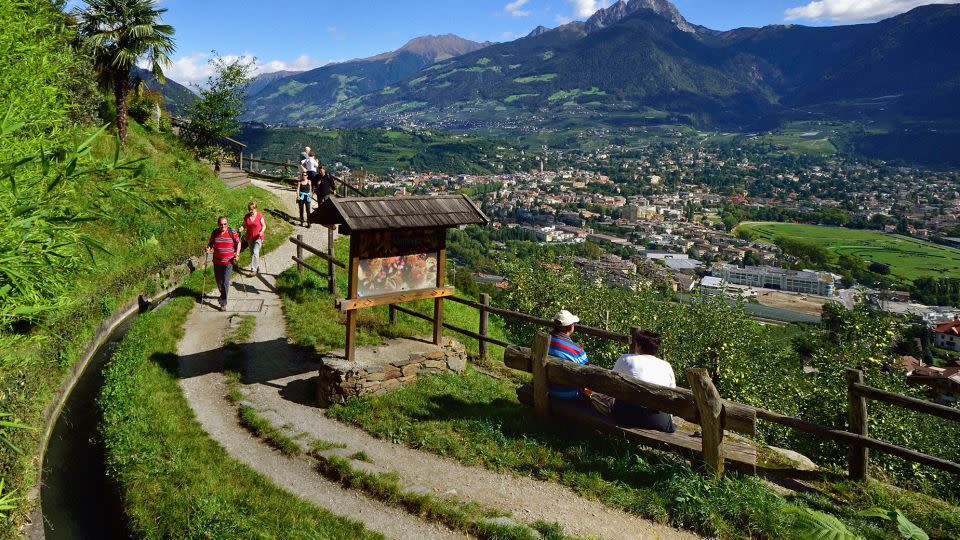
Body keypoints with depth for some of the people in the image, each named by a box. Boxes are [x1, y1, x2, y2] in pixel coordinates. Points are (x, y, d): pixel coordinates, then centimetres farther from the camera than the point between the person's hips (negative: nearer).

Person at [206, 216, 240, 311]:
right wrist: (208, 248, -9)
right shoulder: (214, 233, -1)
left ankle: (223, 303, -5)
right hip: (217, 262, 3)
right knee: (219, 281, 15)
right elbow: (210, 243, 13)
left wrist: (237, 254, -7)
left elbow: (238, 243, 4)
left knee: (225, 282, -10)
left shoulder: (232, 232, -7)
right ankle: (222, 295, 43)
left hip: (228, 261, -3)